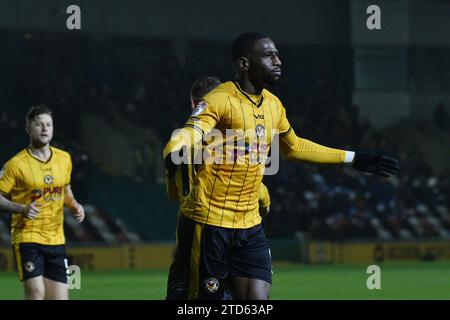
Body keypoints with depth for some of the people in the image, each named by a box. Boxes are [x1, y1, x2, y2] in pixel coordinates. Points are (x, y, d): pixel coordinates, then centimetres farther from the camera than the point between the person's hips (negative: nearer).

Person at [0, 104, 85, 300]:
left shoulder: (64, 159, 8)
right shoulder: (16, 164, -8)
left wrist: (74, 206, 3)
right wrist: (22, 209, -20)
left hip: (56, 239, 5)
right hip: (27, 237, -5)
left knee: (60, 297, 3)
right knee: (36, 292, -18)